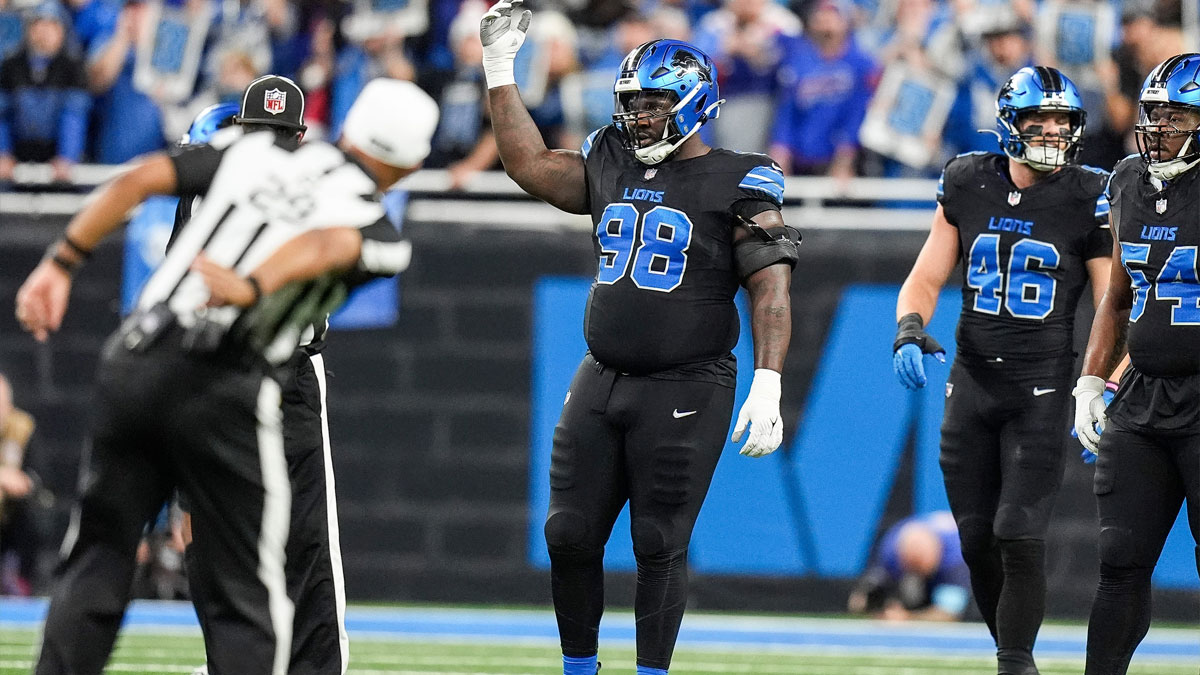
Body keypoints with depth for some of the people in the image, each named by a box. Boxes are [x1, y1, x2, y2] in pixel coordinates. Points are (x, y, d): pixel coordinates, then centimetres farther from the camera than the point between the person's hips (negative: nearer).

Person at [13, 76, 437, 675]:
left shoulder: (251, 152, 18)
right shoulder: (379, 235, 7)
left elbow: (140, 179, 7)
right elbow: (327, 245, -16)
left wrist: (61, 262, 9)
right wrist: (252, 288, -32)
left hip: (134, 361, 4)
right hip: (223, 388, -4)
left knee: (96, 563, 13)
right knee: (244, 601, 5)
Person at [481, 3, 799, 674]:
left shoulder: (738, 184, -7)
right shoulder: (611, 165, 11)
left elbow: (771, 291, -11)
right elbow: (530, 163, 20)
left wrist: (768, 386, -21)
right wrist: (500, 66, 15)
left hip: (685, 392, -6)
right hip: (600, 384, 6)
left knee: (660, 546, -4)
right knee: (569, 535, 6)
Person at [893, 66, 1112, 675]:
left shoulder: (1088, 200, -6)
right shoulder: (968, 185, 3)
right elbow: (926, 278, 10)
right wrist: (910, 329, -12)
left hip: (1041, 389, -4)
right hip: (972, 383, 4)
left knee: (1018, 537, -14)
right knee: (977, 540, 6)